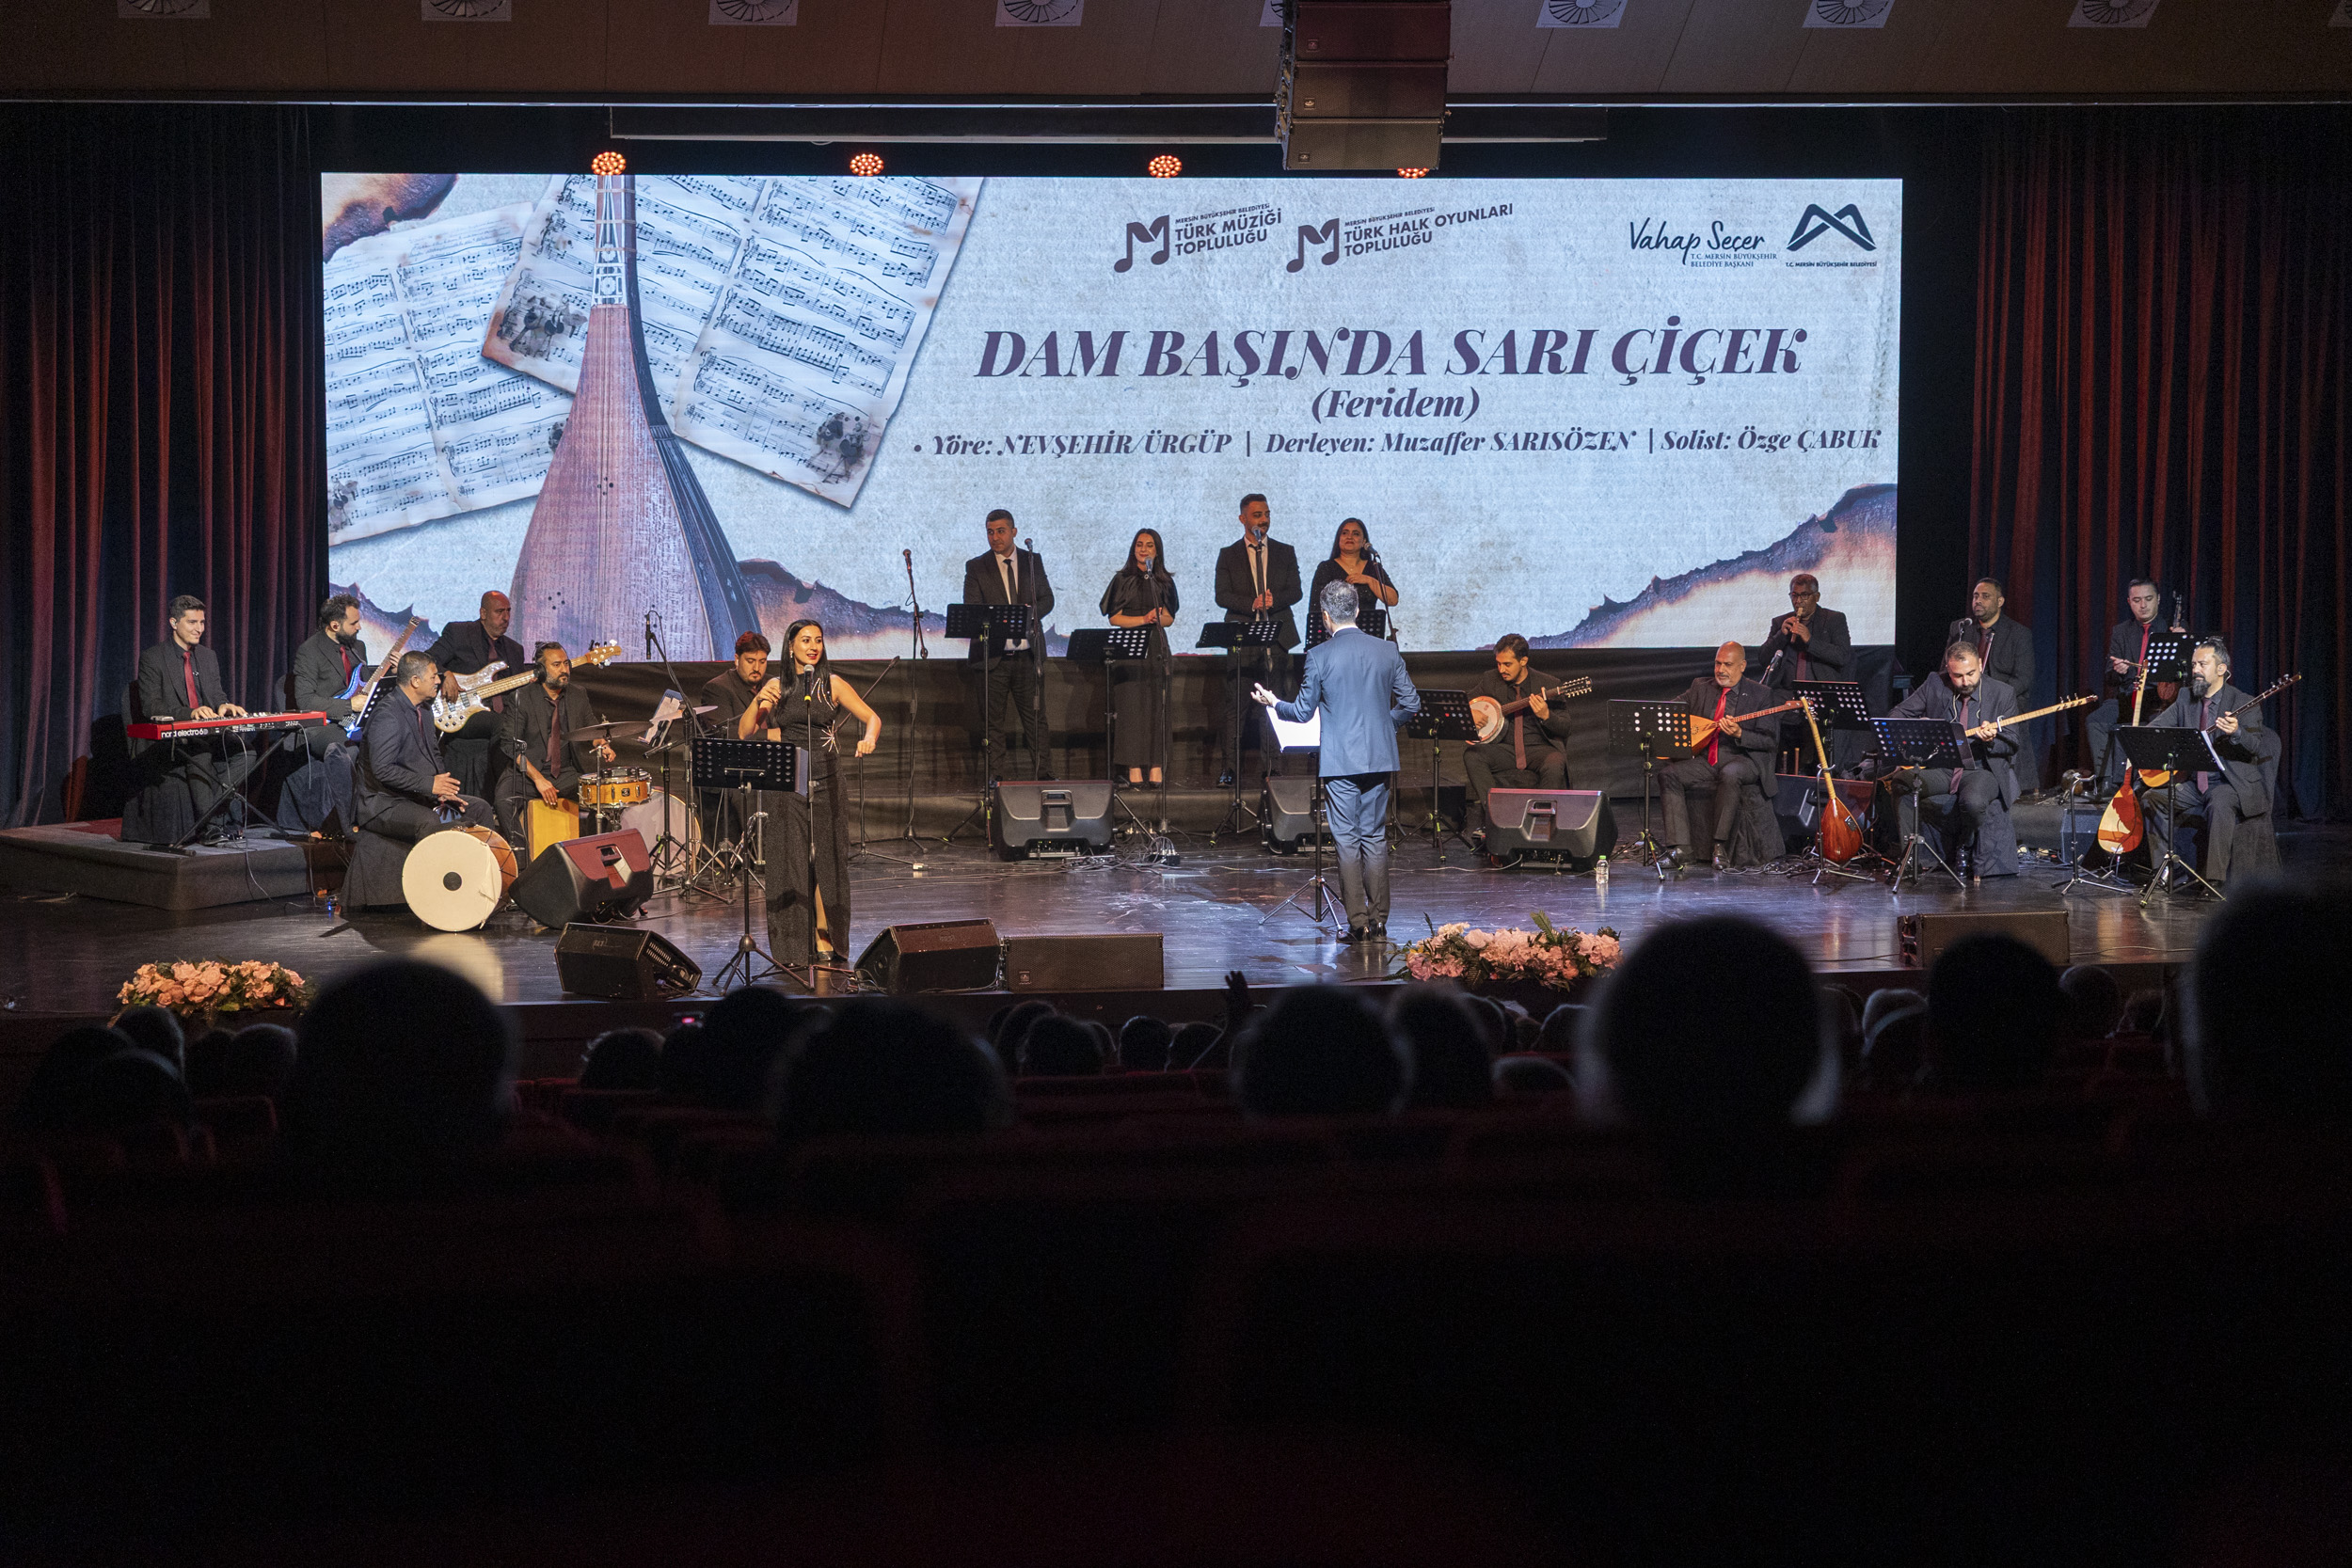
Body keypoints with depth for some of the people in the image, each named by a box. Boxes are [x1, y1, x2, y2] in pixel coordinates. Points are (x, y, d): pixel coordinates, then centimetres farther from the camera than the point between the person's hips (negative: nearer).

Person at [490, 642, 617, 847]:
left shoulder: (578, 698, 7)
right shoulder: (522, 699, -5)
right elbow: (509, 743, -10)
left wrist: (602, 745, -10)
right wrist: (538, 778, -21)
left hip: (567, 774, 3)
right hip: (527, 772, -3)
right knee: (504, 798, -31)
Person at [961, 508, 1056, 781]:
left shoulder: (1033, 561, 10)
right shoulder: (976, 567, 3)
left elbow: (1046, 599, 10)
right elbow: (971, 610, -5)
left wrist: (1030, 612, -12)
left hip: (1028, 654, 2)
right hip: (993, 655, -2)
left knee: (1035, 718, 2)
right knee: (989, 721, 1)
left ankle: (1043, 776, 5)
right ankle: (989, 778, 6)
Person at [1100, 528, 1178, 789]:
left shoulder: (1164, 582, 12)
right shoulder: (1123, 579, 2)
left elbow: (1170, 619, 14)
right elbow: (1114, 618, -3)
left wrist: (1161, 617, -9)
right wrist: (1144, 619, -15)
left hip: (1157, 649, 3)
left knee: (1157, 708, -1)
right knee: (1132, 707, -8)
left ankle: (1157, 770, -1)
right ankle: (1134, 771, -9)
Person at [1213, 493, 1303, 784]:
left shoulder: (1285, 553, 13)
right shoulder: (1228, 555, 8)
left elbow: (1294, 592, 6)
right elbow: (1222, 596, 0)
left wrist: (1273, 600, -14)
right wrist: (1252, 604, -16)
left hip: (1278, 637, 2)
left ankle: (1273, 768, 2)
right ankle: (1231, 770, -6)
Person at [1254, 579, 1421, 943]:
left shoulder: (1319, 656, -8)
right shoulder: (1387, 651, 2)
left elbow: (1304, 712, -3)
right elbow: (1410, 703, 4)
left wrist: (1274, 703, 16)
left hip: (1339, 762, -3)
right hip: (1379, 757, 3)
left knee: (1347, 840, 2)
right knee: (1375, 838, 10)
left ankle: (1358, 923, 0)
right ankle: (1378, 922, 9)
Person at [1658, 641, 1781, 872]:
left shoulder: (1760, 694, 0)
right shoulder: (1701, 688, 12)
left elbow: (1769, 740, -5)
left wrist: (1740, 734, -22)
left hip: (1743, 760, -4)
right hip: (1705, 760, 5)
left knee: (1729, 774, -40)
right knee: (1668, 774, -22)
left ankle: (1721, 847, -32)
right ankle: (1679, 847, -27)